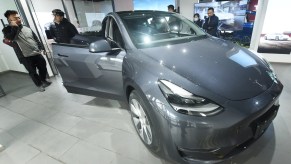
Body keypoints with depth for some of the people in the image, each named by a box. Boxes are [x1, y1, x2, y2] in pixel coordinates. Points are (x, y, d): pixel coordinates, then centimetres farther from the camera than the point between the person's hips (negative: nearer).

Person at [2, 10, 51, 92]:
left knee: (43, 67, 13)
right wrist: (14, 27, -21)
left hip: (37, 53, 5)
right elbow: (11, 38, -25)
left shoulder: (26, 28, 11)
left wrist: (41, 48, 10)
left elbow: (36, 38, 16)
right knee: (33, 72, 4)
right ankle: (39, 84, 22)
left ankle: (44, 80, 36)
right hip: (25, 57, -4)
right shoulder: (7, 30, -4)